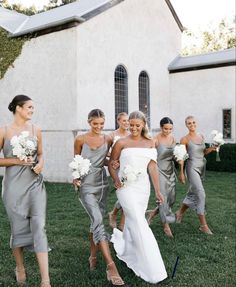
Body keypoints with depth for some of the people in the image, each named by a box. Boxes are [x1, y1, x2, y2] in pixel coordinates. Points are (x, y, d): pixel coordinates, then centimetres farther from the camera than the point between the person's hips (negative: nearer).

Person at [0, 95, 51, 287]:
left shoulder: (36, 130, 6)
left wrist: (40, 163, -4)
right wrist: (17, 161, -14)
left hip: (35, 183, 2)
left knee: (39, 227, -4)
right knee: (19, 228, 10)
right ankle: (20, 267, 36)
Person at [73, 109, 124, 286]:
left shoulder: (108, 139, 3)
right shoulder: (80, 139, -5)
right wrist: (75, 177, -9)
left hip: (102, 183, 4)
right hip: (87, 184, -4)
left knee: (96, 221, 12)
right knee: (98, 220, -17)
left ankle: (93, 256, 32)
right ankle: (111, 265, -20)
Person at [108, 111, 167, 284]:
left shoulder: (150, 143, 7)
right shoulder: (122, 143, -4)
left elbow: (152, 167, 4)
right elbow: (111, 164, 5)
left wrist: (158, 190, 1)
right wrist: (116, 179, -12)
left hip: (143, 186, 4)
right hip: (126, 187, -4)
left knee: (132, 221, 14)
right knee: (140, 224, -9)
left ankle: (126, 251, 44)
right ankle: (151, 270, -2)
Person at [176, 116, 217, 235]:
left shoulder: (201, 136, 9)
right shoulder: (185, 139, -8)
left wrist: (211, 149, -2)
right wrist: (181, 173, -7)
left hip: (201, 167, 7)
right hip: (192, 167, -7)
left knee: (192, 193, 17)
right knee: (200, 194, -12)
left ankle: (180, 212, 39)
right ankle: (203, 225, -6)